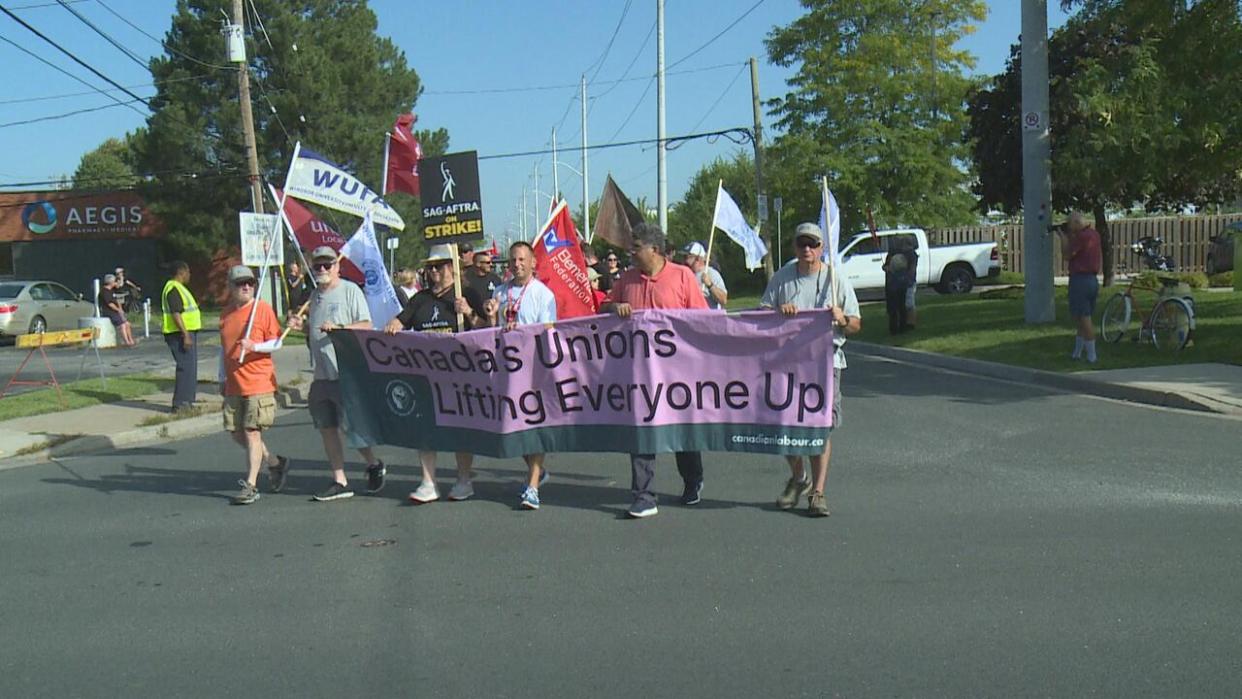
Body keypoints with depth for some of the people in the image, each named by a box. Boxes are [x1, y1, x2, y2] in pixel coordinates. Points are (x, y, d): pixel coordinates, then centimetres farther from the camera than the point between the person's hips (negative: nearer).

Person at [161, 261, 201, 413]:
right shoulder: (173, 288, -15)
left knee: (190, 367, 13)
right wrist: (185, 335, -26)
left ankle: (186, 401, 19)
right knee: (186, 367, -11)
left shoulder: (179, 288, 19)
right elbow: (175, 314, -23)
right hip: (180, 334, -11)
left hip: (187, 333, 11)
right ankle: (180, 403, -10)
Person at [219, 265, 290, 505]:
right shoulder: (226, 313, 12)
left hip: (259, 382, -6)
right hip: (233, 385, 6)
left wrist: (254, 346, -22)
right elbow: (223, 348, 20)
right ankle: (275, 463, 27)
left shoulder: (263, 308, -5)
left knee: (252, 431, -7)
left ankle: (250, 486, -1)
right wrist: (223, 378, 19)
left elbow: (277, 342, -5)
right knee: (236, 433, 9)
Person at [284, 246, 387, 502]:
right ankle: (339, 481, 14)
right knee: (327, 428, 7)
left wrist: (338, 327, -21)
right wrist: (302, 325, 7)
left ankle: (374, 465, 20)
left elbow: (366, 326, -10)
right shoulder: (315, 295, 17)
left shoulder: (350, 291, -5)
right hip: (320, 375, 7)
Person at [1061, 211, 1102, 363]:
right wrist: (1070, 236, 14)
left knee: (1084, 318, -4)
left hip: (1080, 280, -10)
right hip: (1092, 279, 10)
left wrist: (1063, 237, 0)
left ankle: (1092, 355, -2)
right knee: (1082, 318, 16)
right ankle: (1077, 352, 25)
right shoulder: (1094, 234, 12)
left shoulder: (1082, 236, -17)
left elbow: (1067, 255, -12)